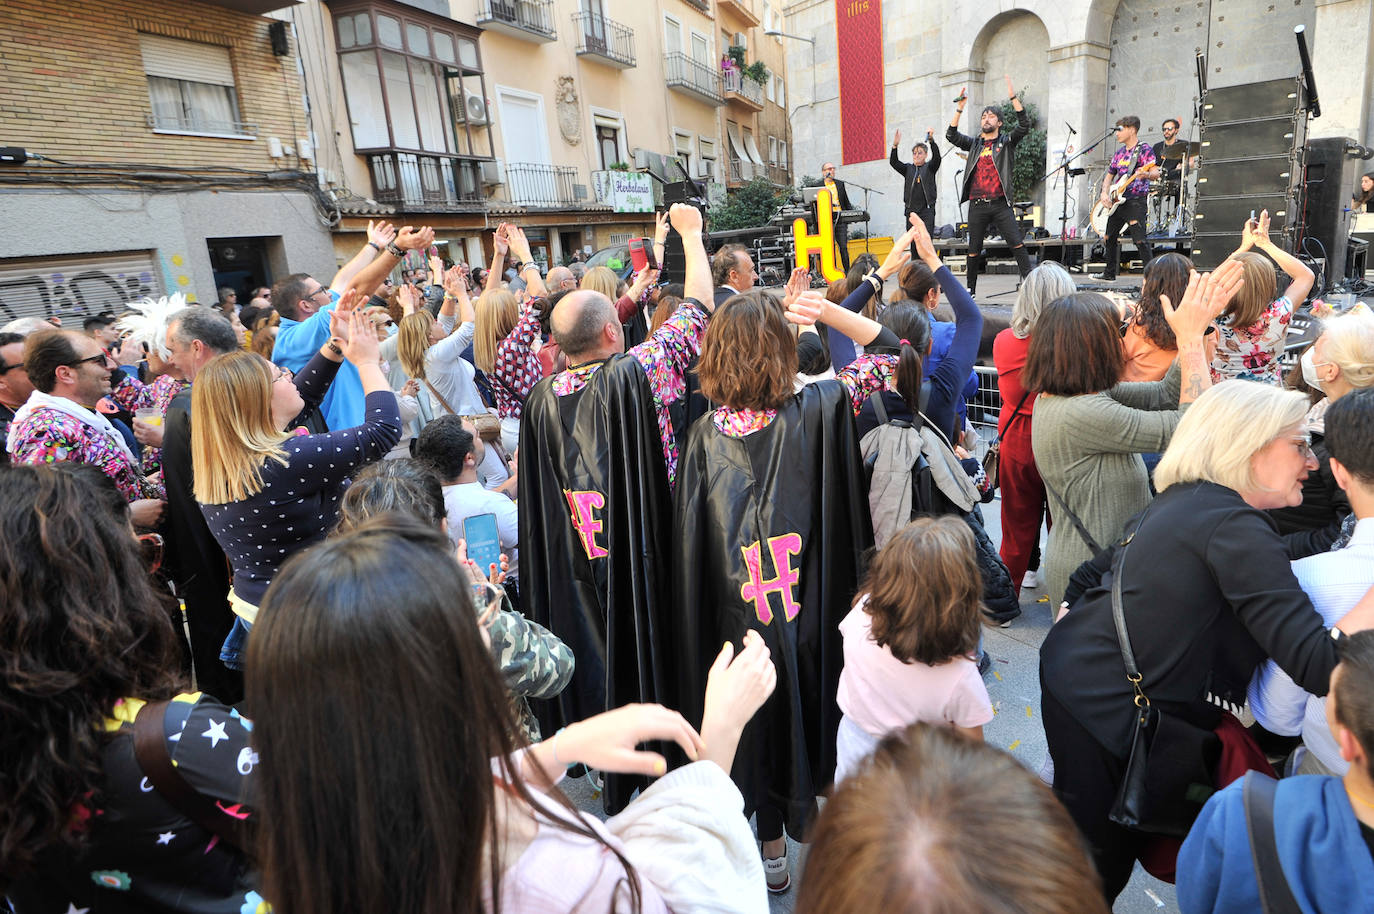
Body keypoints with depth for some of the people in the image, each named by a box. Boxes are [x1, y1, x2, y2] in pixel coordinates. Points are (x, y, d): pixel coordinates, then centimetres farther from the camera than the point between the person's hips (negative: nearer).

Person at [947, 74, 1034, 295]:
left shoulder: (1006, 142, 9)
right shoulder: (974, 144, 15)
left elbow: (1024, 125, -7)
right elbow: (951, 136, 3)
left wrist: (1013, 97, -15)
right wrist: (959, 110, -8)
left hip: (1000, 204, -2)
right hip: (977, 205, 2)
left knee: (1017, 243, -9)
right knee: (974, 249, 6)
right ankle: (970, 288, 17)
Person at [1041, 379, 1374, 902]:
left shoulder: (1177, 503, 9)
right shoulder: (1235, 526, -20)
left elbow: (1087, 579, 17)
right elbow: (1317, 665, -27)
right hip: (1106, 708, -9)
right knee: (1105, 865, 10)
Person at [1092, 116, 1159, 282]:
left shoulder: (1145, 149, -6)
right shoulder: (1119, 152, 15)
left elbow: (1156, 173, -17)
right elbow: (1109, 175, 22)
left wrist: (1145, 174, -40)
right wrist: (1104, 193, 4)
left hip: (1136, 200, -8)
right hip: (1117, 201, 8)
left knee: (1139, 239, -14)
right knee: (1109, 237, 14)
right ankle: (1109, 274, 26)